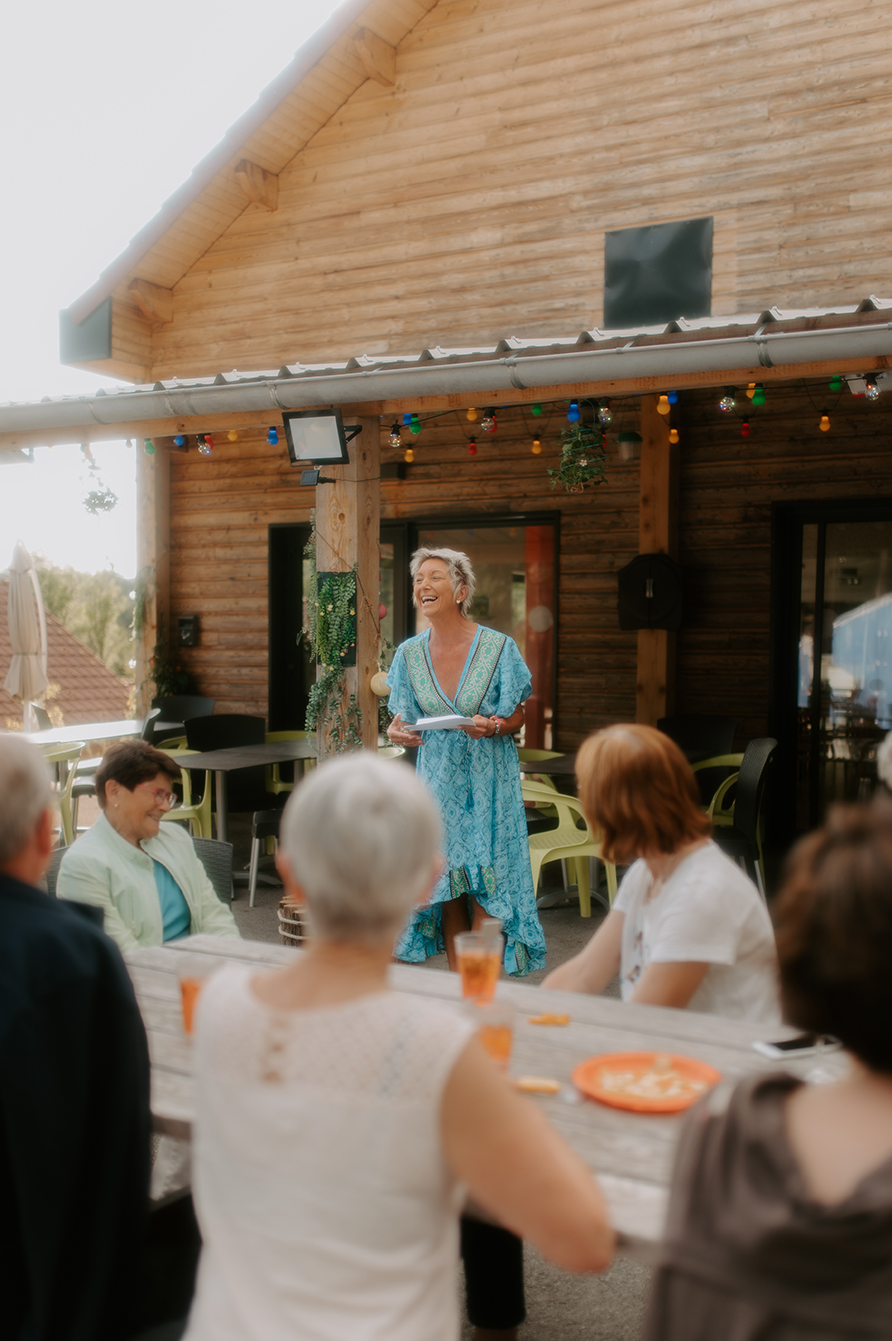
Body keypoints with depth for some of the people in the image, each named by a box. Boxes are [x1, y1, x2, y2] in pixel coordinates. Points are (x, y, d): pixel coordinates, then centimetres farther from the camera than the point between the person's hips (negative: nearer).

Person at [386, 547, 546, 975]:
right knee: (446, 885, 7)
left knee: (485, 890, -4)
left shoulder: (498, 647, -9)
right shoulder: (410, 653, 1)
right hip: (439, 779, 3)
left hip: (488, 781, -3)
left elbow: (516, 717, -2)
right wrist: (397, 732, -13)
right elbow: (406, 719, 10)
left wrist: (492, 727, -23)